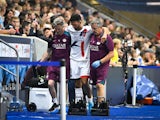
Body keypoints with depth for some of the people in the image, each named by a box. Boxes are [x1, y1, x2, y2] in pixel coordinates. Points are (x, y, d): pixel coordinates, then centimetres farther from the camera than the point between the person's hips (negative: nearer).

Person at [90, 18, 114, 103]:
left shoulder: (107, 38, -12)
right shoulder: (92, 36, 6)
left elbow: (111, 54, -12)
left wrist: (100, 62, -18)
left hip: (102, 65, -6)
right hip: (92, 65, 6)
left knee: (100, 84, -16)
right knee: (96, 85, 7)